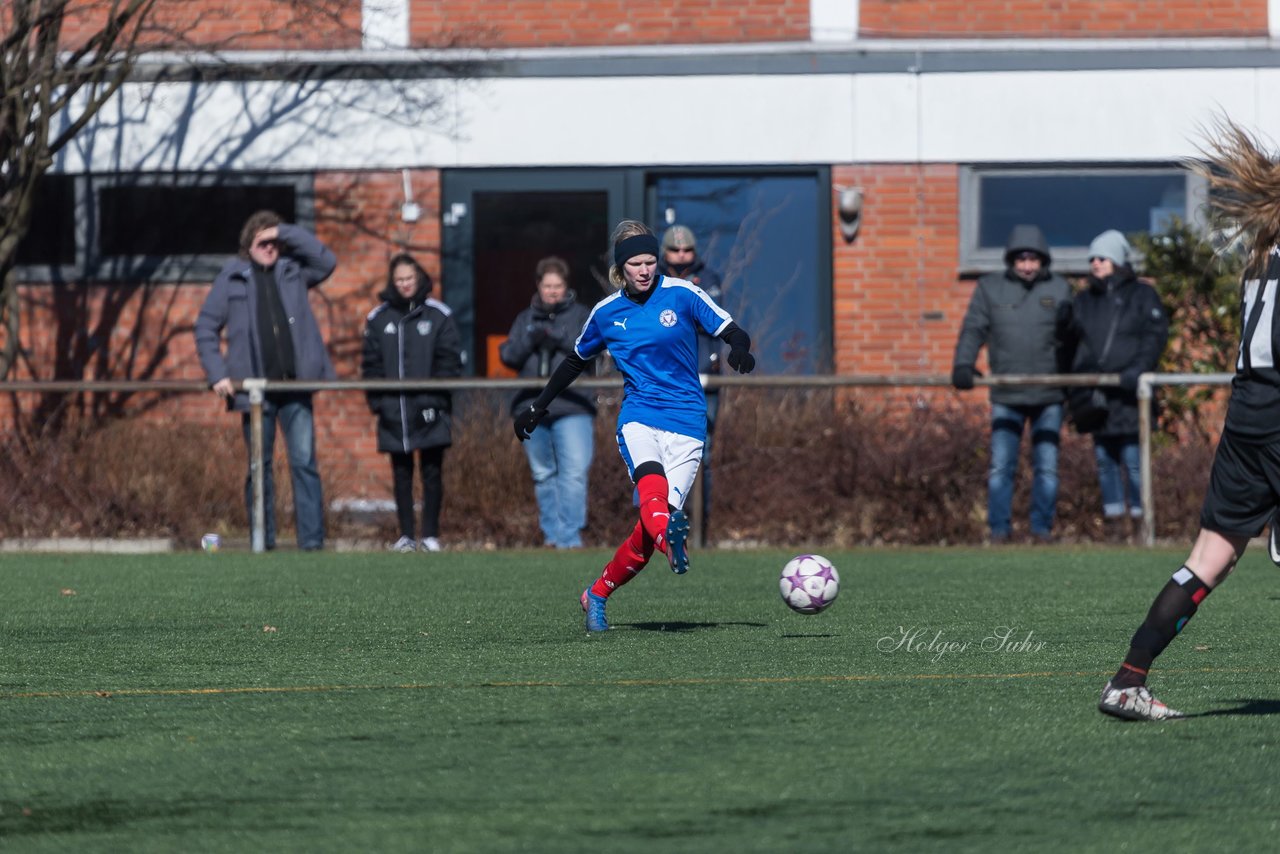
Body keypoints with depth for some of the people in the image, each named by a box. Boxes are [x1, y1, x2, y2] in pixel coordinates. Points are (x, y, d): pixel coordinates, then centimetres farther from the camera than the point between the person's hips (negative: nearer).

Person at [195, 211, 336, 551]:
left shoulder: (293, 271, 11)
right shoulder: (232, 277, 5)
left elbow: (327, 262, -5)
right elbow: (206, 328, 5)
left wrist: (285, 232, -6)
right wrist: (217, 373, -6)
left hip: (295, 384, 1)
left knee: (304, 462, -4)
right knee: (259, 467, 5)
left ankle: (312, 540, -6)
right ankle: (262, 541, 9)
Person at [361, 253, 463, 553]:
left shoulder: (438, 315, 2)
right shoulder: (378, 319, 8)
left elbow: (450, 360, 0)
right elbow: (370, 364, 8)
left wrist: (437, 398, -9)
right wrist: (378, 401, -2)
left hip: (430, 410, -2)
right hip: (394, 411, 2)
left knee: (432, 472, 1)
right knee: (401, 474, 5)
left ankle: (431, 534, 6)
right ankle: (406, 535, 9)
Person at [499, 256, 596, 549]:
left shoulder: (579, 315, 8)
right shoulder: (526, 319, 16)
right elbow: (508, 356, 7)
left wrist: (561, 338, -20)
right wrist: (529, 340, -11)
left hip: (572, 407, -4)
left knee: (574, 472, -16)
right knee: (543, 475, 11)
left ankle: (569, 537, -19)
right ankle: (551, 534, 22)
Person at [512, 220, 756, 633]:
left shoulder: (682, 294, 0)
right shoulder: (606, 313, 9)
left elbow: (733, 332, -3)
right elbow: (576, 361, 26)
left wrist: (740, 348, -27)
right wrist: (538, 406, 29)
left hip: (686, 421, -1)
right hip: (637, 416, 1)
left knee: (657, 521, -11)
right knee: (650, 477, -35)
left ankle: (597, 594, 8)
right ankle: (669, 537, -67)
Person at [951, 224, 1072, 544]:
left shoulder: (1058, 289, 5)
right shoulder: (990, 288, 3)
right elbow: (973, 330, -2)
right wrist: (963, 365, -18)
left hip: (1048, 396, 1)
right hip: (1006, 396, -1)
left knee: (1047, 466, 4)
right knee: (1001, 466, -3)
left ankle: (1042, 527, 12)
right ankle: (998, 529, 3)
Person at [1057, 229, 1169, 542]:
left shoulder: (1142, 296, 4)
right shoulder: (1084, 301, 17)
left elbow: (1155, 336, -5)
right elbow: (1067, 340, 19)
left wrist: (1139, 369, -18)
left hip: (1127, 390, -5)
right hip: (1095, 393, 5)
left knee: (1133, 458, -8)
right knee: (1104, 459, 5)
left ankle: (1141, 518, -2)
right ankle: (1115, 522, 10)